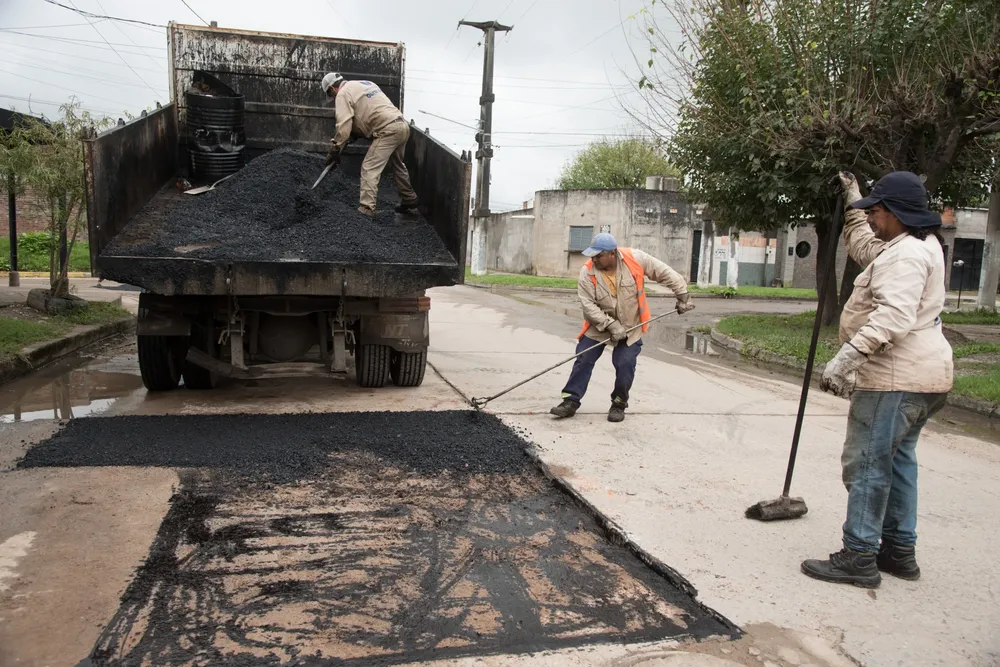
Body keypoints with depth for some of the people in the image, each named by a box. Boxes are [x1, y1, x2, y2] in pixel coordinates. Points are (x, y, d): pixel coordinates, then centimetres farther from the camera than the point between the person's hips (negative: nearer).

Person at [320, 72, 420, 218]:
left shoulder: (343, 93, -1)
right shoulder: (364, 83, 25)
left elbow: (344, 126, -10)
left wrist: (335, 150, -5)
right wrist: (356, 133, 26)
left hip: (388, 130, -9)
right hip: (402, 125, 9)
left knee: (369, 168, -8)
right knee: (397, 166, 25)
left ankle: (366, 209, -14)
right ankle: (410, 201, 36)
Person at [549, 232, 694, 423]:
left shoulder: (635, 259, -20)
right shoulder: (587, 272, -20)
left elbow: (664, 273, -9)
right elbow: (588, 304, -21)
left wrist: (682, 295, -7)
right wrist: (611, 325, -26)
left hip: (630, 327, 0)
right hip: (598, 326, 1)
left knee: (625, 365, -7)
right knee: (583, 360, -3)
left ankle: (619, 404, 14)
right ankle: (571, 401, 7)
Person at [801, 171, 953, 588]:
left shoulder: (906, 255, -18)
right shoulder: (920, 245, 16)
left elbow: (894, 315, -32)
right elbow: (863, 246, 32)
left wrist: (848, 354, -38)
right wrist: (852, 199, 33)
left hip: (895, 380, -11)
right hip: (920, 377, 11)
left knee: (867, 464, -6)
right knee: (897, 460, 18)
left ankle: (859, 558, 1)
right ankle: (899, 551, 27)